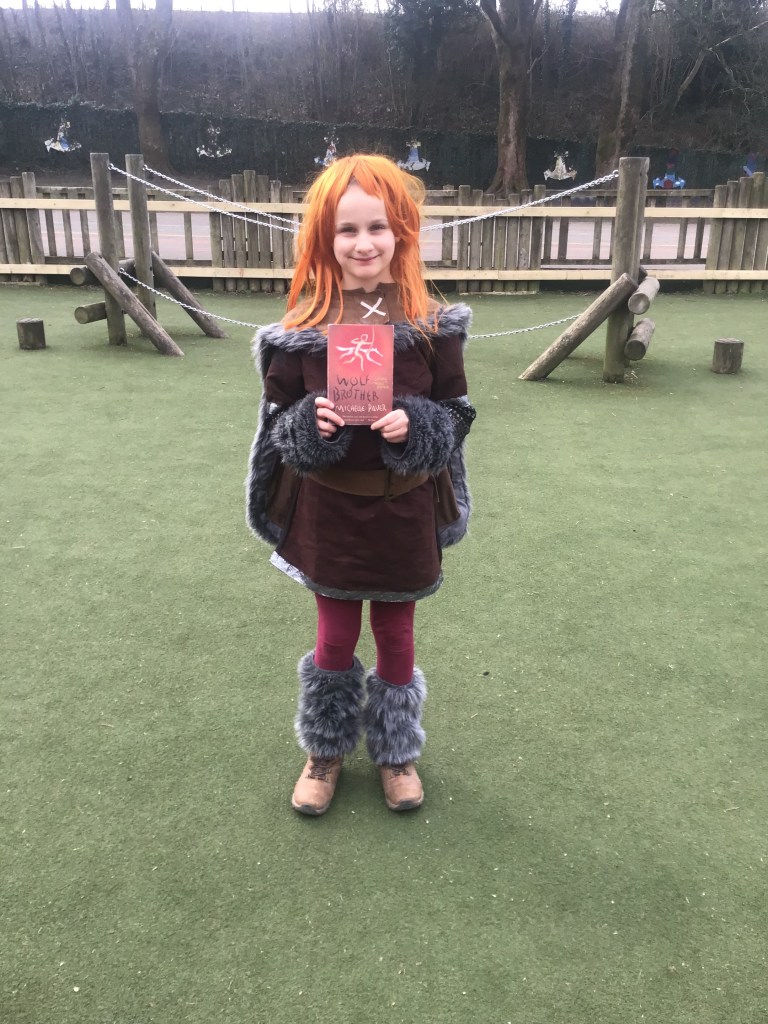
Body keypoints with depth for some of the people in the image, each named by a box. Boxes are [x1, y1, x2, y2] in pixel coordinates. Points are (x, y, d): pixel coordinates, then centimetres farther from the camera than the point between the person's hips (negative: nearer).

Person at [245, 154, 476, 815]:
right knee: (335, 638, 13)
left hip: (404, 509, 0)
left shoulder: (430, 324, -7)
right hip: (328, 509, 0)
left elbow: (457, 413, -2)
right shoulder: (302, 326, -7)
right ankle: (326, 751, 38)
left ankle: (396, 753, 39)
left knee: (396, 635, 16)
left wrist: (412, 425, -21)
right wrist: (311, 424, -22)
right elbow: (278, 419, -1)